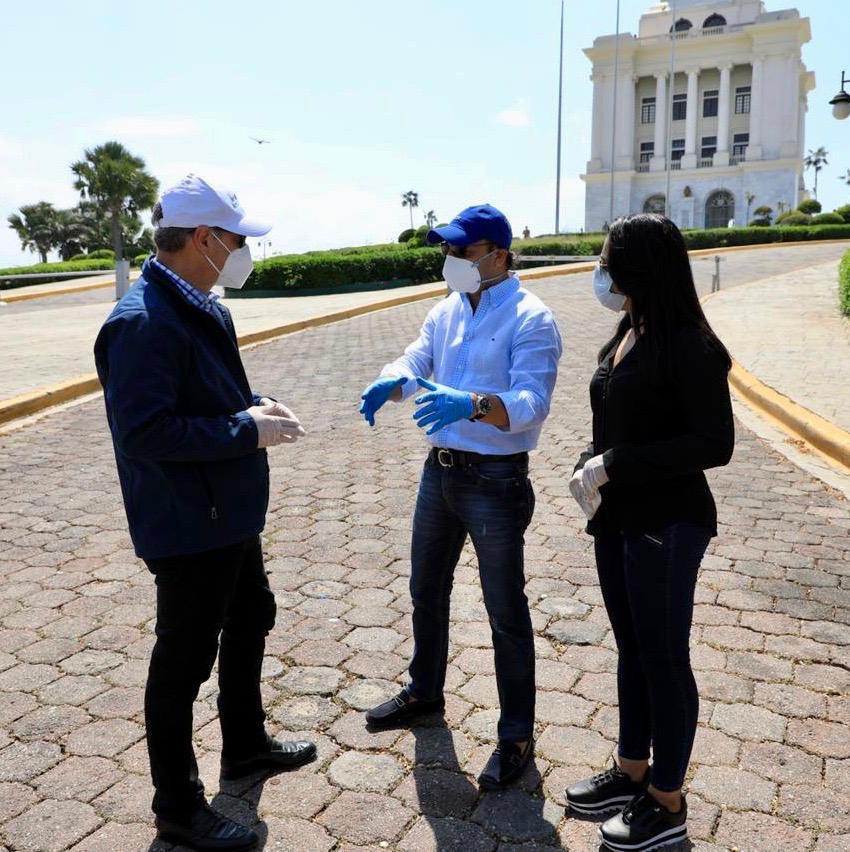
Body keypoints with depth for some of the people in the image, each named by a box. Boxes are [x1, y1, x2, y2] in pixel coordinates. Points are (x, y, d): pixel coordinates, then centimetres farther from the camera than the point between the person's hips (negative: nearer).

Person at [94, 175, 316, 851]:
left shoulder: (205, 308, 7)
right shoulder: (143, 322, -23)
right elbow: (144, 433, -29)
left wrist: (258, 409, -1)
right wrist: (248, 431, -24)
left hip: (231, 515, 10)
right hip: (187, 526, -10)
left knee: (250, 623, 24)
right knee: (183, 661, 6)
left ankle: (245, 744, 47)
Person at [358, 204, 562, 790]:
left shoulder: (530, 319, -15)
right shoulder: (448, 309, 8)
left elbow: (532, 403, -25)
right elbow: (415, 362, 4)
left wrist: (471, 403, -44)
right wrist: (390, 384, -20)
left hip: (495, 480, -8)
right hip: (440, 470, 8)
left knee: (506, 611, 4)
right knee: (427, 591, 21)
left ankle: (517, 735, 21)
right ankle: (425, 692, 44)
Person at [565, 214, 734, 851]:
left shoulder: (690, 346, -17)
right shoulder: (627, 335, 7)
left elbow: (714, 444, -20)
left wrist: (615, 464, -21)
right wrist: (590, 467, -2)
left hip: (666, 525, -8)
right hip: (617, 518, 8)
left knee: (664, 659, 6)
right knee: (632, 650, 18)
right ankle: (631, 773, 36)